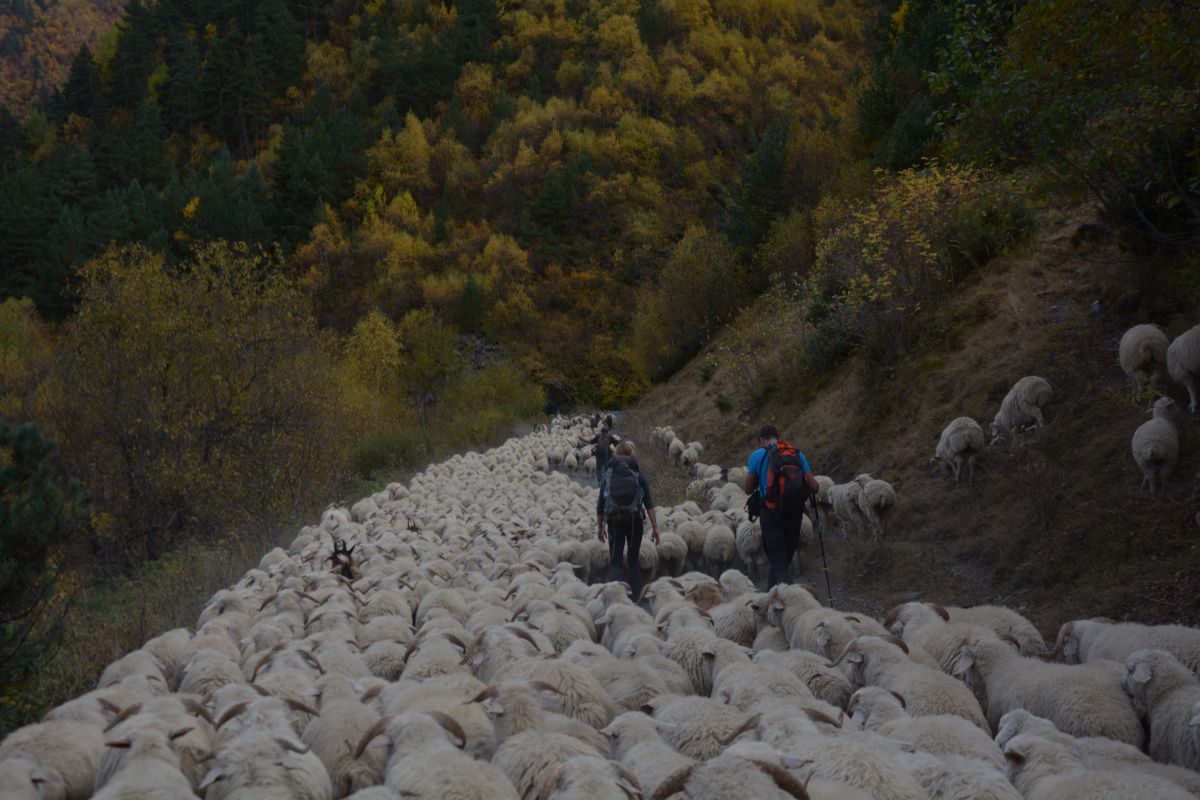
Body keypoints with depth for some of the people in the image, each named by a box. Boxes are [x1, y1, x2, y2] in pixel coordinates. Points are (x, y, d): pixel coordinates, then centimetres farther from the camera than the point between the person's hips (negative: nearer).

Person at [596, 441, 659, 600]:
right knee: (633, 560, 14)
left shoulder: (607, 477, 6)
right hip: (634, 520, 0)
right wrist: (655, 527, -1)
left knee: (616, 560, 8)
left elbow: (600, 506, 7)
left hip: (614, 521, 0)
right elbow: (649, 504, -2)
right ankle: (635, 596, 12)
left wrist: (600, 528, 17)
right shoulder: (639, 476, 4)